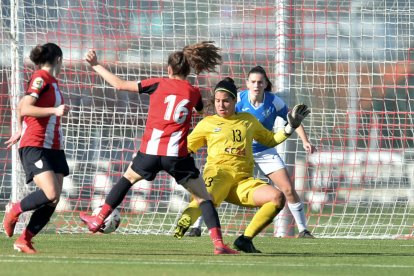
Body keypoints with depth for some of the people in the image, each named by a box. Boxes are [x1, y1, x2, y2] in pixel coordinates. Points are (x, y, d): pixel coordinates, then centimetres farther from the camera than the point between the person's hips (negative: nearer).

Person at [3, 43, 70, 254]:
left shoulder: (51, 81, 17)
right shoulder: (40, 78, -8)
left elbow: (22, 105, 31)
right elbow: (24, 108, -20)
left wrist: (21, 131, 38)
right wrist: (54, 110, -26)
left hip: (53, 147, 9)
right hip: (34, 146, -9)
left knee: (53, 201, -1)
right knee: (51, 194, -22)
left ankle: (24, 240, 7)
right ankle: (14, 210, 3)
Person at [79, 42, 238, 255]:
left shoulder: (159, 84, 5)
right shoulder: (193, 92, 9)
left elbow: (119, 84, 6)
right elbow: (201, 111, 32)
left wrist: (95, 65, 16)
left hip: (150, 151, 1)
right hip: (177, 155, -1)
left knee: (128, 178, 29)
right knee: (203, 197, 5)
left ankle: (98, 221, 34)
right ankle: (218, 243, -10)